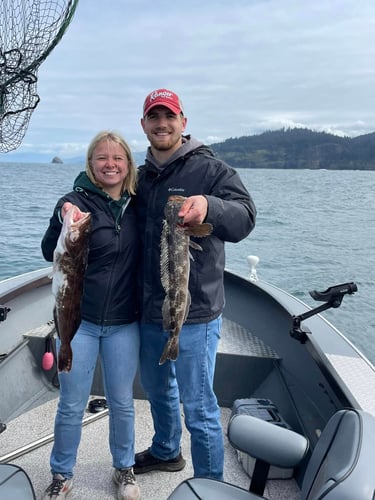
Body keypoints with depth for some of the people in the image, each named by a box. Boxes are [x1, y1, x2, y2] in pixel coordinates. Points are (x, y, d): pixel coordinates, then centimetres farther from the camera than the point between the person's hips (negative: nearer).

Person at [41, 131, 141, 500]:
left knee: (121, 402, 15)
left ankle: (124, 469, 36)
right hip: (79, 320, -2)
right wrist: (65, 226, -28)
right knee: (71, 405, 9)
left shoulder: (135, 205, 0)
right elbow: (50, 254, -11)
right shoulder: (76, 202, -10)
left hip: (123, 323, 3)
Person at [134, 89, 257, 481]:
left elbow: (245, 218, -24)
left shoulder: (210, 169, -10)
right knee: (157, 389, 26)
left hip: (194, 315, -6)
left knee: (198, 408, 3)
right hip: (149, 311, 7)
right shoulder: (140, 176, 8)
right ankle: (165, 451, 52)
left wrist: (208, 205, -46)